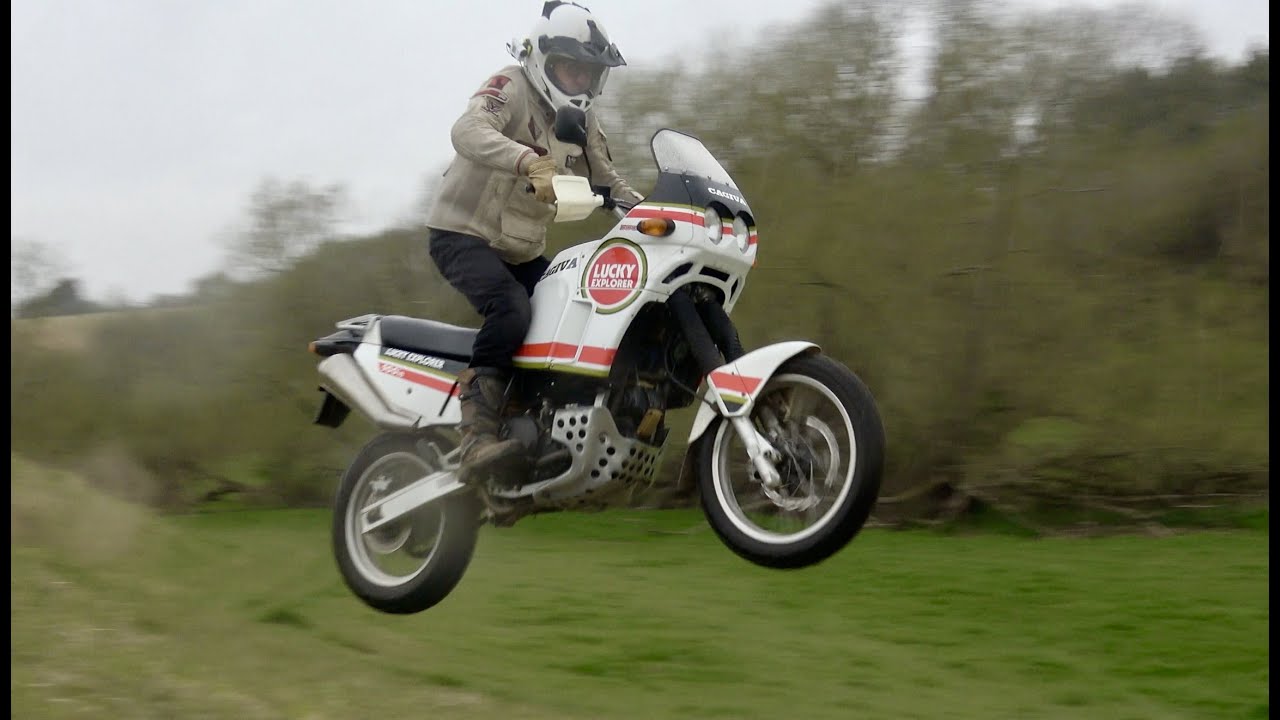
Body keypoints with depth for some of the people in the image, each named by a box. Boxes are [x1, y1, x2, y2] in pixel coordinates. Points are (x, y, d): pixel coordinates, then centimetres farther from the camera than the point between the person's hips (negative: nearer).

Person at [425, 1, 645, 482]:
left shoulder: (582, 124, 11)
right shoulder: (511, 88, -13)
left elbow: (608, 181, 19)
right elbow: (468, 131, -34)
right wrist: (530, 162, -51)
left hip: (523, 253, 9)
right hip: (464, 235, -8)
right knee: (511, 309, -33)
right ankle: (477, 435, -38)